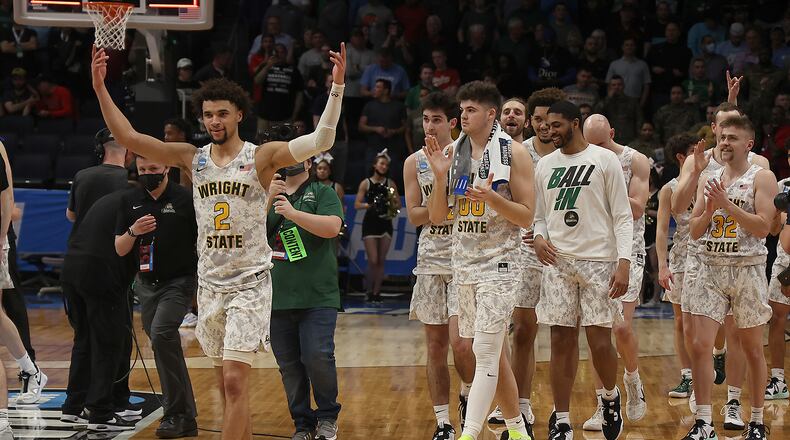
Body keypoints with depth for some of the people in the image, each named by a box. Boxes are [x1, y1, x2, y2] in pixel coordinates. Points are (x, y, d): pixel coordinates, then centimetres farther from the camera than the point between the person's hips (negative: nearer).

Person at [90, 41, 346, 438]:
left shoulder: (261, 158, -5)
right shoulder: (192, 159, 6)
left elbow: (321, 140, -17)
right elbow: (128, 137, 1)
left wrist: (337, 87, -27)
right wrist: (100, 87, -7)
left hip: (250, 283, -5)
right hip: (210, 283, 5)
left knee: (235, 381, -13)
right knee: (226, 383, 11)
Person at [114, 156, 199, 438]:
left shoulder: (186, 199, -9)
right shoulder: (130, 201, 5)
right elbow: (120, 250, 6)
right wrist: (133, 232, -14)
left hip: (179, 281, -6)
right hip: (146, 285, 6)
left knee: (161, 333, -26)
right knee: (166, 348, 12)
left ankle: (175, 413, -21)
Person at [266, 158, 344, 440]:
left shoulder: (323, 194, 4)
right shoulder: (270, 193, 16)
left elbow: (332, 227, -13)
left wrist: (293, 213, -20)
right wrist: (267, 200, -8)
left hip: (317, 297, -4)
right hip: (278, 298, 4)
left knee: (318, 358, -12)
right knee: (289, 365, 5)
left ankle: (327, 416, 7)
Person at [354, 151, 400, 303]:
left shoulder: (390, 183, 8)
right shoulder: (366, 183, 3)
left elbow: (398, 204, 9)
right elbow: (357, 205, -1)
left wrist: (391, 205, -13)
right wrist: (370, 205, -17)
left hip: (385, 223, 2)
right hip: (370, 223, -2)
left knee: (381, 261, 2)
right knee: (373, 261, -8)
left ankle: (377, 292, 9)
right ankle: (370, 291, 7)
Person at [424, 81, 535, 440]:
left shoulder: (513, 153, -7)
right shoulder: (452, 153, 8)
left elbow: (526, 217, -9)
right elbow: (437, 217, 8)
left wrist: (492, 197, -24)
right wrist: (440, 176, -7)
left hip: (498, 263, -6)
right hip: (464, 263, 6)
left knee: (485, 352, -12)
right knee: (492, 353, 13)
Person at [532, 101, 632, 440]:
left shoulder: (605, 160, -2)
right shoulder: (545, 165, 11)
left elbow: (623, 217, -4)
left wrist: (624, 263, -13)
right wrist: (539, 237, -4)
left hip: (598, 260, -4)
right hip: (558, 262, 4)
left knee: (600, 343, -5)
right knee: (561, 342, 2)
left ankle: (610, 396, 25)